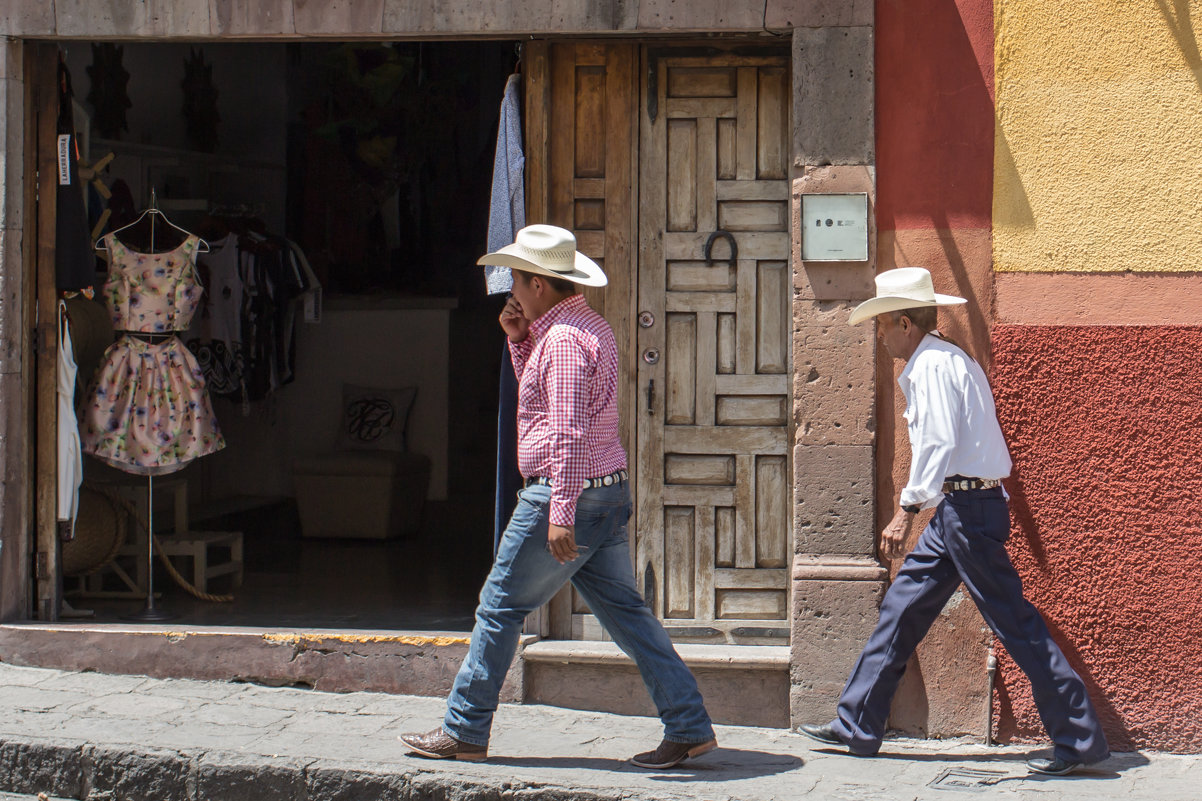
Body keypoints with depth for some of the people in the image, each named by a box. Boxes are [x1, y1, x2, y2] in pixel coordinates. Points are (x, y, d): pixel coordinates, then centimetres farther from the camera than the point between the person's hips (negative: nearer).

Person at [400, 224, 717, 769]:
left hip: (566, 494, -10)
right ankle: (689, 728, 3)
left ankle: (464, 733, 8)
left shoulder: (563, 338, -16)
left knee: (500, 607, 1)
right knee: (624, 611, 8)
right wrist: (518, 338, 14)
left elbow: (568, 431, -24)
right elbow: (540, 393, 29)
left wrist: (561, 514, -26)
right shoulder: (591, 326, 15)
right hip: (609, 493, 10)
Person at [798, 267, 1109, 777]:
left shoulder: (932, 364, -13)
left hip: (968, 508, -11)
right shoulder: (945, 361, 18)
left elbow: (939, 443, -23)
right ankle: (856, 726, 18)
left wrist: (908, 509, -25)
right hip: (956, 509, 11)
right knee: (901, 608, 12)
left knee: (1013, 621, -8)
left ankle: (1080, 739, -5)